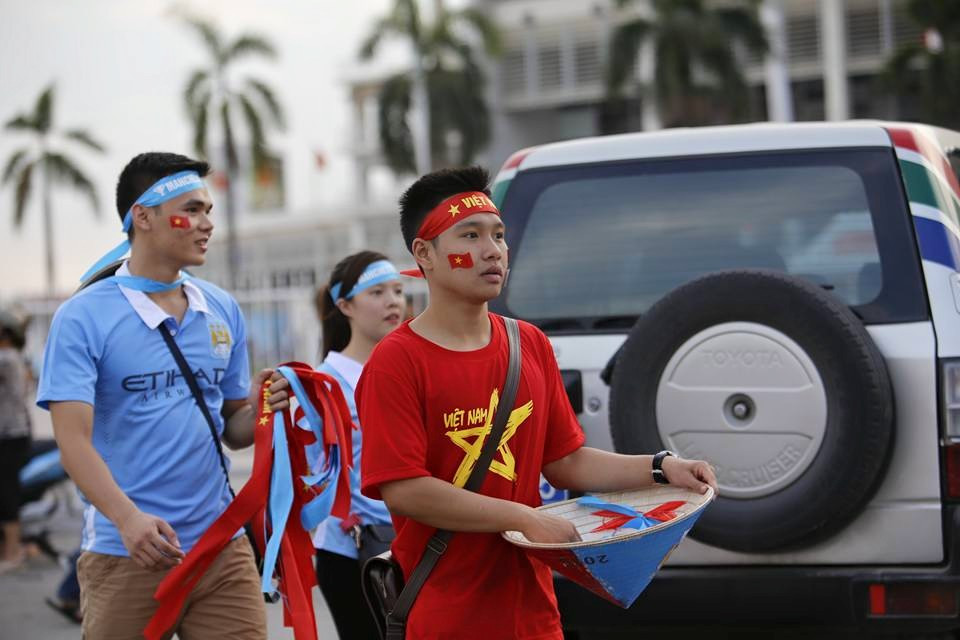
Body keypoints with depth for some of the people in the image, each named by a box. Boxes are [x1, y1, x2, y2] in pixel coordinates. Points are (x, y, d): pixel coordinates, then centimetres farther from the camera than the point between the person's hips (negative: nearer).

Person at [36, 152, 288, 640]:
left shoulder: (224, 312, 9)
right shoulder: (83, 318, -5)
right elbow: (73, 440, -13)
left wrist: (257, 410, -8)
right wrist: (128, 518, -28)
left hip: (223, 547, 4)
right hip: (126, 555, -4)